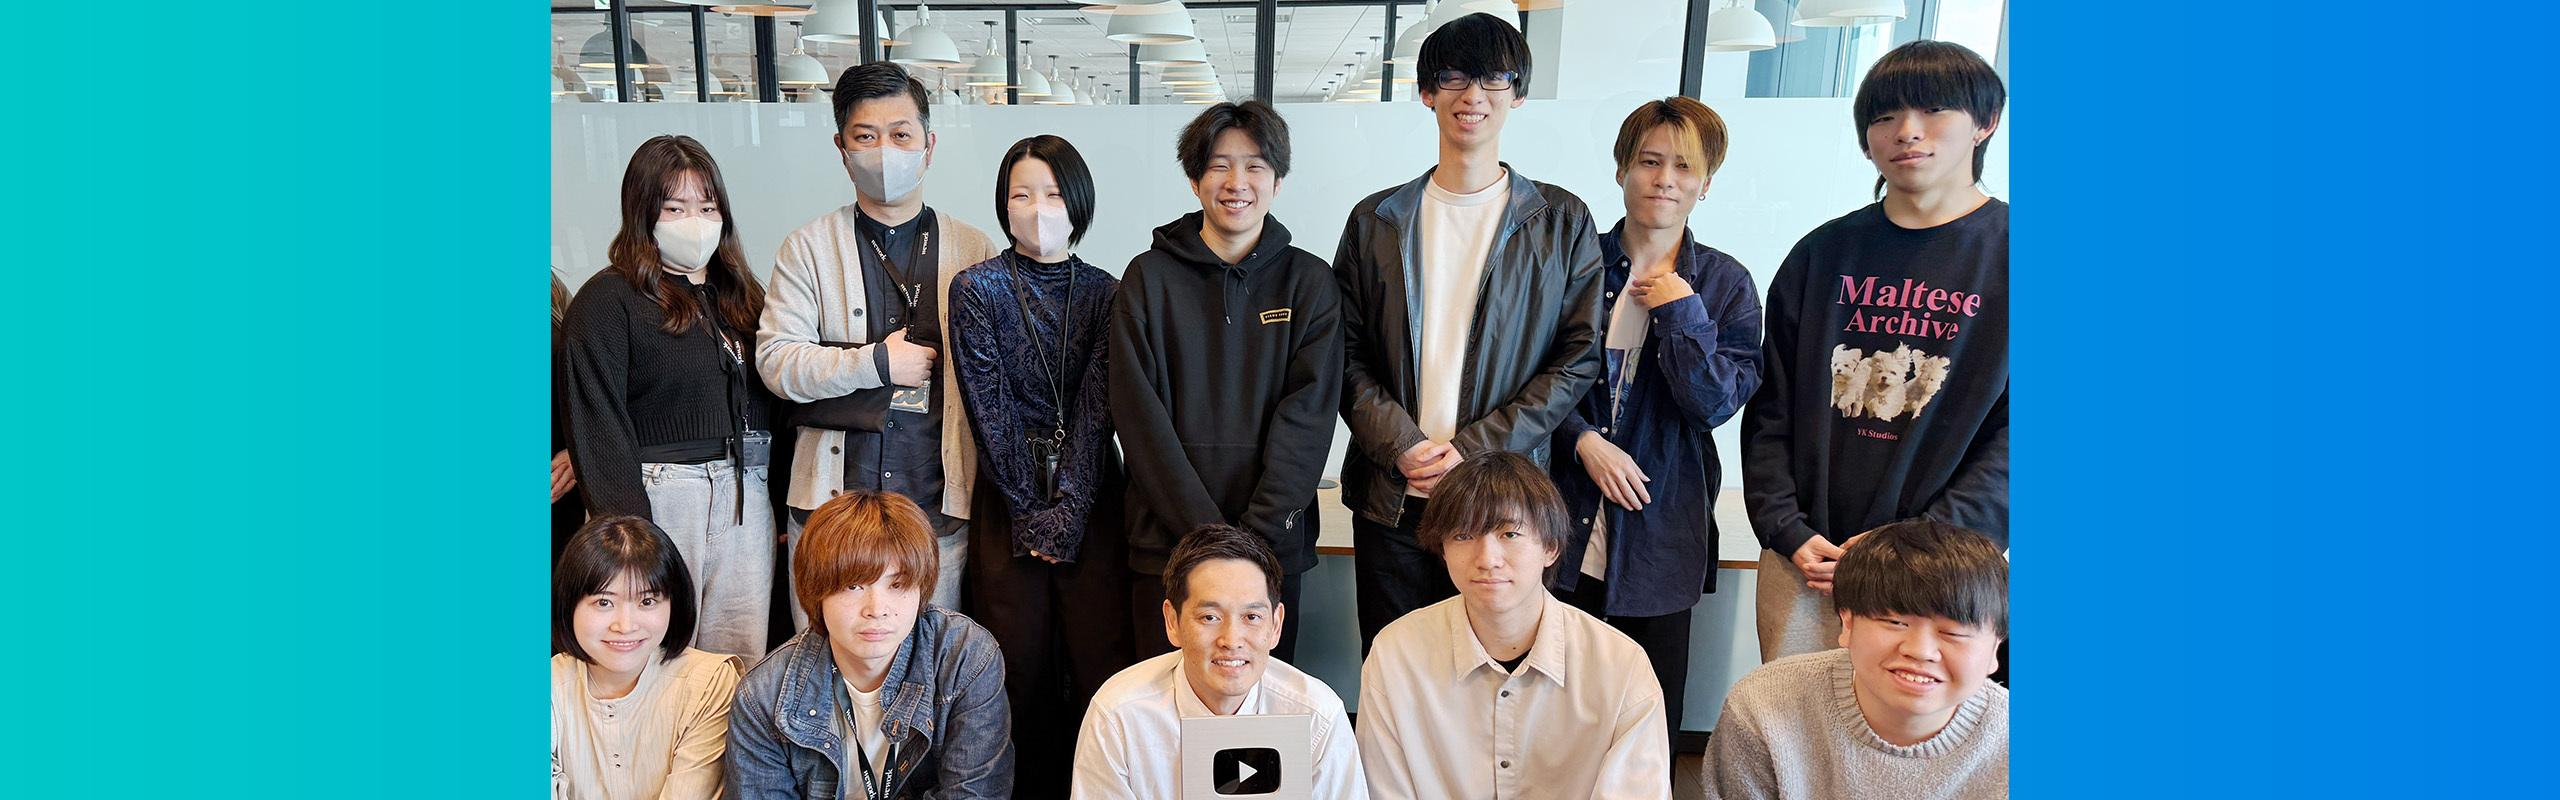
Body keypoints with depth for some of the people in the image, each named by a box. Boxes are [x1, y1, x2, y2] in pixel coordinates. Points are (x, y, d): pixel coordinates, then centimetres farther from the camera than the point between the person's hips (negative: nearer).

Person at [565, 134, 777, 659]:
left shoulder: (739, 295, 17)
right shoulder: (607, 299, -2)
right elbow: (599, 422, -9)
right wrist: (625, 528, -16)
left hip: (746, 496, 5)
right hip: (659, 493, -5)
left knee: (744, 662, 5)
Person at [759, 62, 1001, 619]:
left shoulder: (974, 252, 9)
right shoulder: (807, 248, 8)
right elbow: (775, 362, -1)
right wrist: (877, 363, -10)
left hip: (938, 506, 0)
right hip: (832, 498, 0)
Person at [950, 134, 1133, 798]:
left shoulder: (1104, 292, 5)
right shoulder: (977, 289, 2)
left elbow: (1097, 406, -3)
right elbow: (990, 408, -4)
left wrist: (1067, 511, -12)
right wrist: (1034, 510, -9)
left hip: (1091, 497, 1)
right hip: (1009, 497, -1)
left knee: (1102, 661, -3)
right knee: (1023, 668, 3)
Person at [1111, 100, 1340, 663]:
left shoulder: (1309, 282, 5)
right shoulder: (1149, 278, 3)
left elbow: (1308, 414, -4)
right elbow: (1141, 415, -4)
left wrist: (1255, 534, -14)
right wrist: (1207, 531, -13)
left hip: (1275, 543, 1)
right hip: (1166, 539, 0)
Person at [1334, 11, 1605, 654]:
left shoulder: (1563, 222, 5)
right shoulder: (1376, 220, 10)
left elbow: (1580, 359, 0)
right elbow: (1348, 355, 7)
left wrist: (1473, 450, -10)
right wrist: (1402, 446, -9)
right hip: (1390, 498, 2)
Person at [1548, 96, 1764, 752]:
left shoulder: (1726, 284, 3)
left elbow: (1716, 402, -6)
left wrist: (1679, 309, -12)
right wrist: (1584, 441, -11)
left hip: (1659, 536, 0)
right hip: (1567, 528, 0)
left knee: (1650, 724, 8)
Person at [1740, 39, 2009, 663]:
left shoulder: (2008, 253, -1)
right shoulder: (1824, 253, 9)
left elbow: (2016, 439, -6)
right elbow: (1770, 411, 8)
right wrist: (1787, 530, -4)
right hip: (1803, 563, 3)